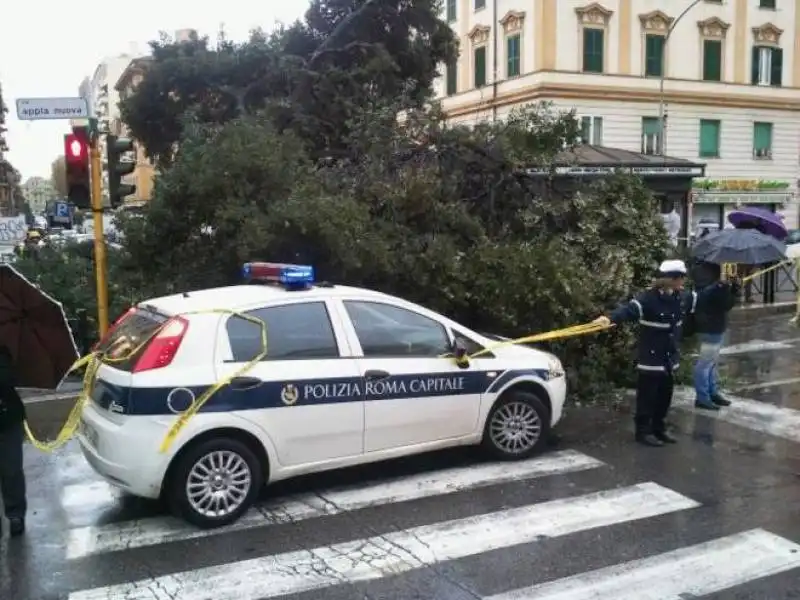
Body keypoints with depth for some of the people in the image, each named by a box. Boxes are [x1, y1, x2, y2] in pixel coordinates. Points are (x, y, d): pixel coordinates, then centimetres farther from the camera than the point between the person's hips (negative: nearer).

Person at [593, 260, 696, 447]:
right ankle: (643, 432, 13)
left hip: (670, 360, 8)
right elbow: (629, 310, -35)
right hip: (651, 360, -8)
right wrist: (610, 318, -53)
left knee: (665, 397, 17)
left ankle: (659, 429, 31)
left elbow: (701, 298, 24)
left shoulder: (682, 298, 4)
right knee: (647, 398, 1)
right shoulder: (649, 298, -20)